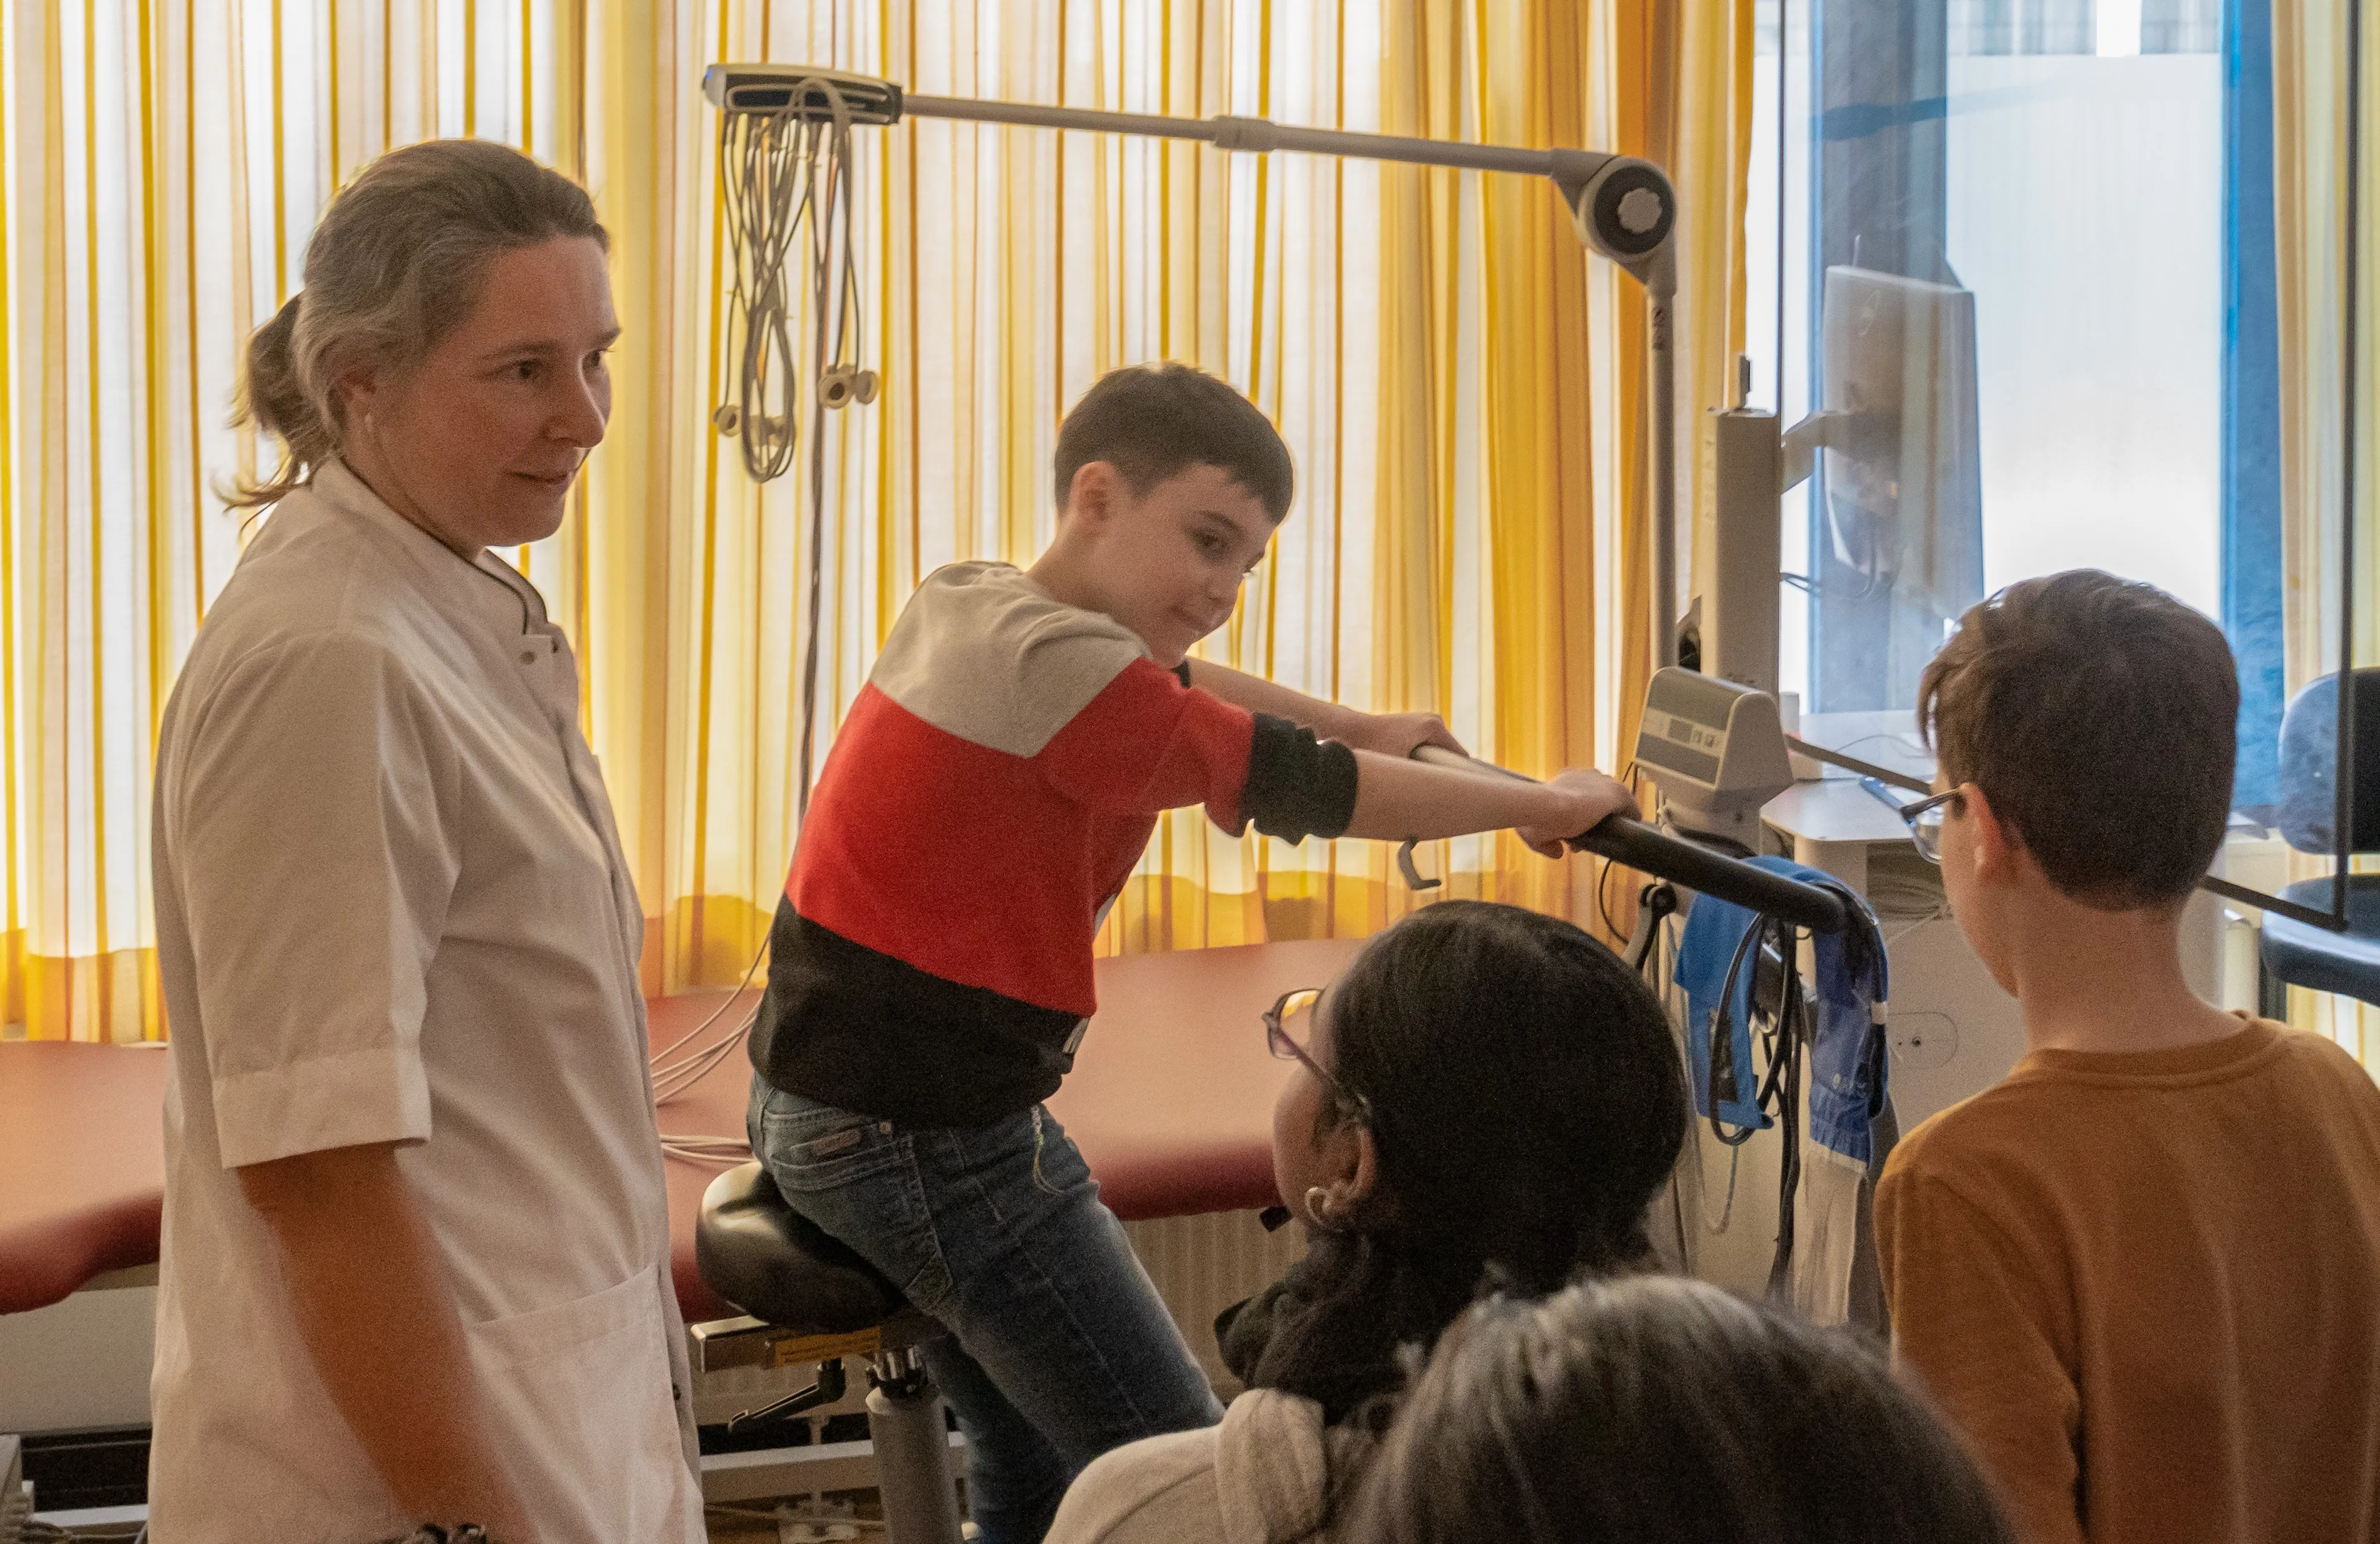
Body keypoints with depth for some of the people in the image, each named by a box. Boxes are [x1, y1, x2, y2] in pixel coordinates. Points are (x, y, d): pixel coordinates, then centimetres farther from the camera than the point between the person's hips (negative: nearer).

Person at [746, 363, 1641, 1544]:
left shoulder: (962, 603, 7)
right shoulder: (1047, 660, -22)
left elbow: (1163, 677, 24)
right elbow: (1295, 786, -18)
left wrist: (1367, 731, 22)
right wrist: (1542, 806, -8)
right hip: (924, 1136, -10)